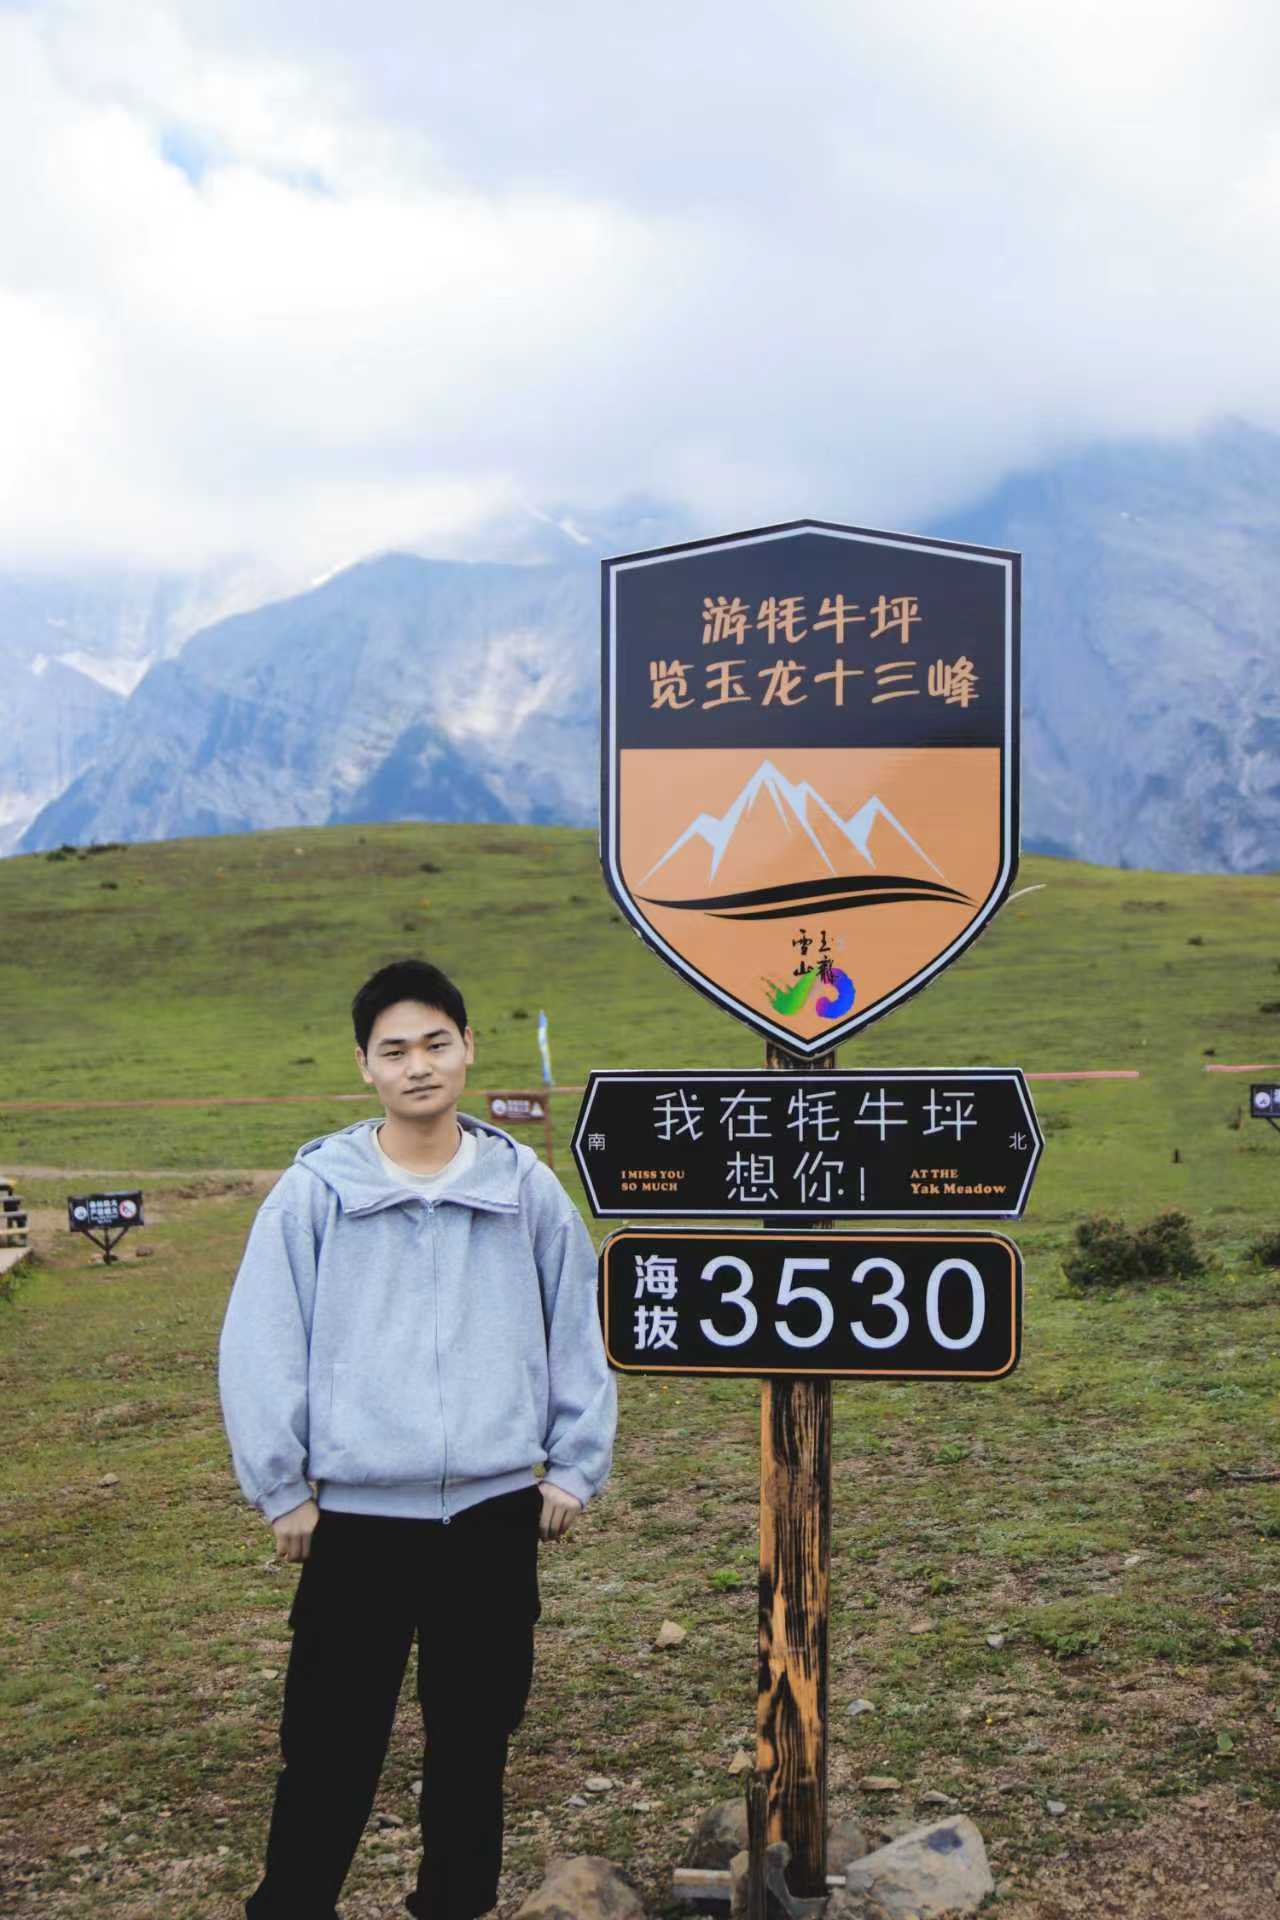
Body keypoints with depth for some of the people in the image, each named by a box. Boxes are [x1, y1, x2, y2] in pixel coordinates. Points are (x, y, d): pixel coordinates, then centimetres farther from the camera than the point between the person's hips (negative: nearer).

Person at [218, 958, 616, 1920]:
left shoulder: (527, 1186, -1)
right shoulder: (315, 1190, -7)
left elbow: (581, 1330, 6)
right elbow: (259, 1347, -5)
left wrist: (576, 1467, 5)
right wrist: (280, 1487, -5)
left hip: (497, 1514, 2)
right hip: (356, 1517, -2)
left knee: (476, 1741, 15)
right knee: (330, 1750, 4)